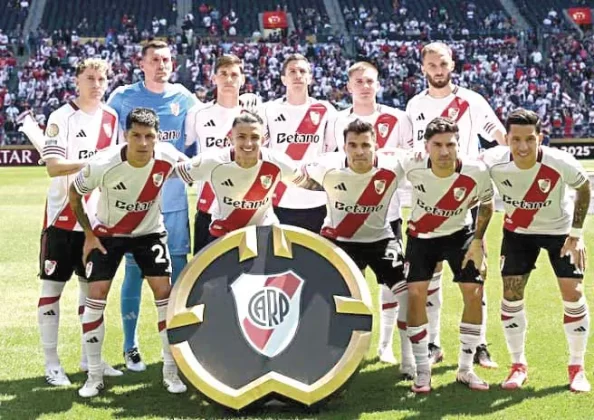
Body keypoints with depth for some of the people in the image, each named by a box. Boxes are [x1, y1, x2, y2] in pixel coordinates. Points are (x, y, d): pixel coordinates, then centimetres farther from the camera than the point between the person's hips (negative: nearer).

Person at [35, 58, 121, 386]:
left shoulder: (111, 117, 9)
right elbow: (53, 167, -21)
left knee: (92, 285, 13)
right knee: (53, 286, 0)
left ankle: (89, 357, 24)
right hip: (63, 216, -6)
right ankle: (51, 362, 7)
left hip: (97, 217, 6)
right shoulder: (62, 118, -11)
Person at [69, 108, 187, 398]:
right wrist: (88, 234, -8)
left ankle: (170, 370, 6)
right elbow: (74, 192, -11)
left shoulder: (168, 158, -25)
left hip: (149, 231, 2)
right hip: (107, 233, -1)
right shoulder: (103, 165, -31)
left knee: (164, 291, -8)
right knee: (96, 295, -8)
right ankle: (94, 375, 6)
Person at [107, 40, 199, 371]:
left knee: (180, 269, 6)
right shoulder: (123, 98, 0)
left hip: (174, 198, 2)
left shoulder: (184, 98, 5)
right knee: (135, 271, 2)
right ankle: (131, 346, 12)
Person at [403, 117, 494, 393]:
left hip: (459, 233, 1)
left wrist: (478, 241, -7)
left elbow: (486, 204, -5)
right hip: (421, 236, 0)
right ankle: (422, 370, 2)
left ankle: (465, 369, 7)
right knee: (416, 294, -11)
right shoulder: (412, 168, -28)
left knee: (474, 293, -7)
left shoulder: (476, 173, -27)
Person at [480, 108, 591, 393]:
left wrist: (576, 233, -10)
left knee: (573, 293, -7)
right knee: (511, 294, -2)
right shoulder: (492, 162, -28)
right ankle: (518, 365, 14)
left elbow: (584, 188, -10)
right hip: (517, 231, 2)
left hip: (560, 230, -1)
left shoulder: (560, 163, -32)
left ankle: (577, 367, 10)